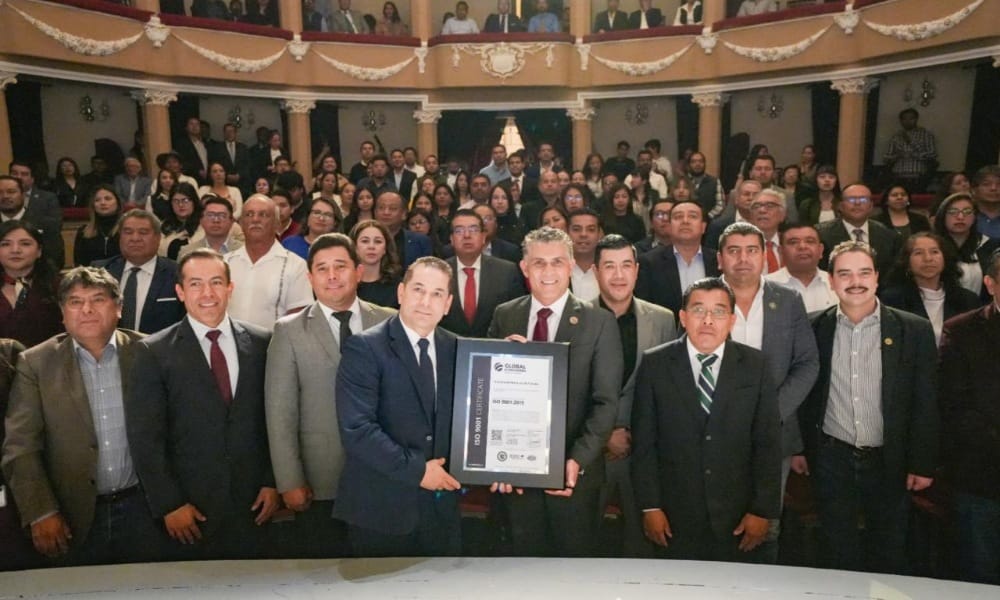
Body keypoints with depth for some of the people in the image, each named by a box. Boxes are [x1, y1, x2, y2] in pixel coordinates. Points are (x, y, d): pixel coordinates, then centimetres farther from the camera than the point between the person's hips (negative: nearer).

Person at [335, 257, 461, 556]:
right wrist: (416, 469, -17)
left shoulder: (455, 348, 6)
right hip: (381, 508, -4)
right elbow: (356, 428, -18)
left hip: (442, 506, 5)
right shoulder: (364, 347, -11)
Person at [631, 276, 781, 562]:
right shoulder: (654, 364, -3)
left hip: (736, 518, 1)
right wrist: (649, 506, -5)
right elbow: (644, 441, -2)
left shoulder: (755, 365, 0)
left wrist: (763, 510, -2)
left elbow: (768, 443, 0)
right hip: (674, 517, 0)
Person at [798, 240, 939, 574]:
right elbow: (803, 396, 4)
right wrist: (800, 448, 5)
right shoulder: (814, 329, -3)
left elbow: (926, 404, -4)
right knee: (837, 556, 13)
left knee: (889, 557, 14)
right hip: (832, 460, 1)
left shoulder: (914, 330, -6)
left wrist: (922, 464, -5)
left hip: (891, 462, 0)